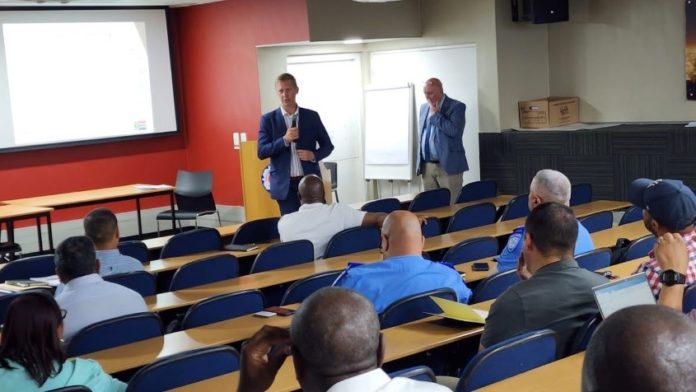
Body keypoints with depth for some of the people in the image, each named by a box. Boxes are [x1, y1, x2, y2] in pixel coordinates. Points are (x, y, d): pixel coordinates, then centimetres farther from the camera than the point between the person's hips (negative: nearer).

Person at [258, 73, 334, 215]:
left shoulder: (312, 116, 6)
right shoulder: (268, 119, 2)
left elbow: (328, 145, 12)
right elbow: (261, 152, -4)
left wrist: (314, 155, -9)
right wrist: (284, 140, -17)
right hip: (285, 184, -1)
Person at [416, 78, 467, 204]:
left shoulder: (456, 106, -5)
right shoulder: (424, 107, 15)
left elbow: (454, 131, -20)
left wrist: (435, 114, -13)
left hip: (448, 165, -6)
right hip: (427, 166, 6)